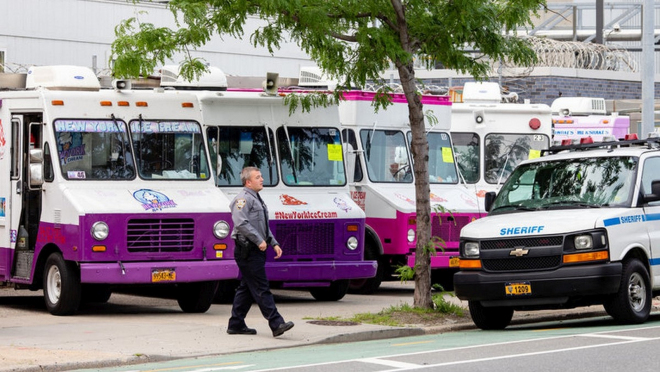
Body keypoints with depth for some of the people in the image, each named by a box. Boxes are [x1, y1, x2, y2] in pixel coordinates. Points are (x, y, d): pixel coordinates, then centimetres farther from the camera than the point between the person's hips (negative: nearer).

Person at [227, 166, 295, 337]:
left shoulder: (257, 199, 22)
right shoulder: (243, 198, -11)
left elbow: (264, 227, 29)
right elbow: (241, 223, -22)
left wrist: (274, 243, 18)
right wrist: (259, 241, -21)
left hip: (256, 251, 10)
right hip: (248, 251, -10)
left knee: (246, 288, 12)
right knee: (261, 288, -11)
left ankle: (236, 324, 18)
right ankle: (276, 323, -14)